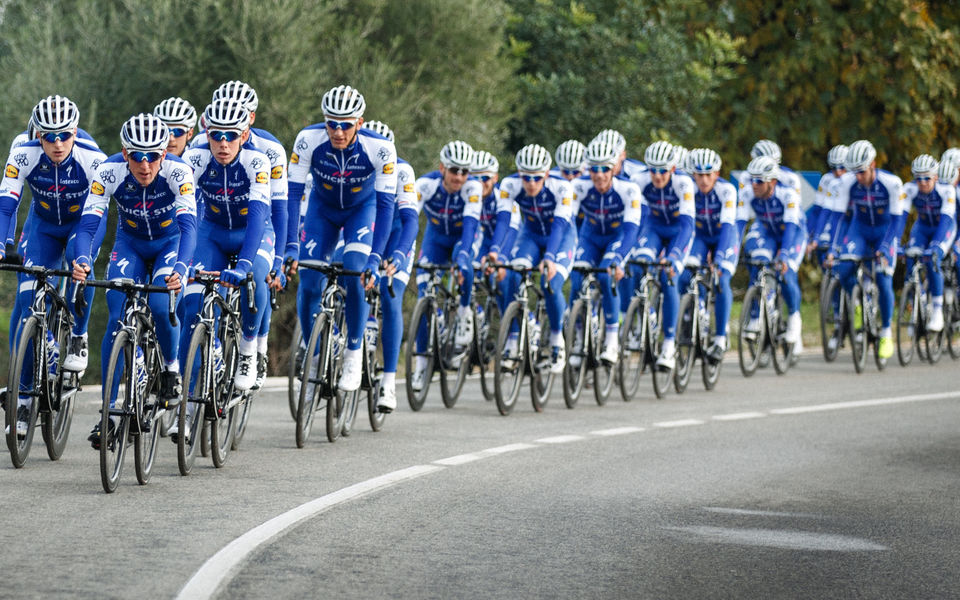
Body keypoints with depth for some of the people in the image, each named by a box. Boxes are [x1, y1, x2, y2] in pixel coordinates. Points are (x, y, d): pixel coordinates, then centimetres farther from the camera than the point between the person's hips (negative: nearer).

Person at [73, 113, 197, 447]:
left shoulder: (178, 172, -31)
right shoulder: (110, 172, -27)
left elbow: (188, 226, -39)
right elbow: (88, 223, -31)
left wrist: (179, 269, -57)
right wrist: (83, 261, -52)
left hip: (170, 242, -1)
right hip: (130, 243, 1)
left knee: (160, 306, -26)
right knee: (117, 318, -14)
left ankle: (171, 369, 4)